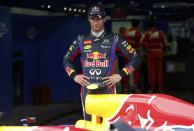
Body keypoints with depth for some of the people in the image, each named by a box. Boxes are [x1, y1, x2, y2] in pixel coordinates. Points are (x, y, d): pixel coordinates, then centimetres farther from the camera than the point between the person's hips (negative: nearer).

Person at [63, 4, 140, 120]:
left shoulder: (114, 39, 5)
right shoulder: (82, 40, 13)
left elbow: (135, 58, 7)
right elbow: (67, 59, 24)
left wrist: (121, 75, -2)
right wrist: (74, 75, 8)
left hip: (107, 89, -2)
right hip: (87, 90, 2)